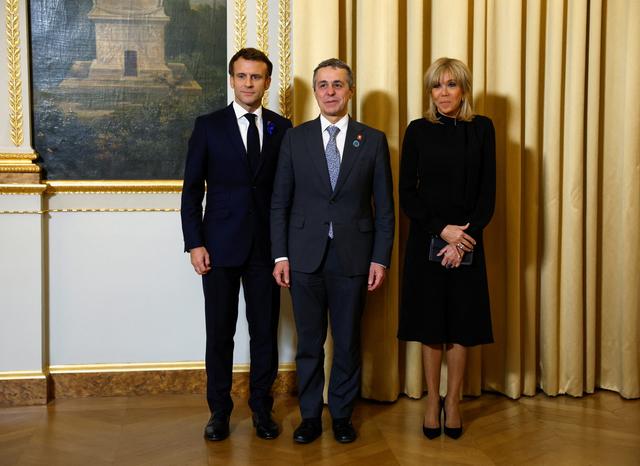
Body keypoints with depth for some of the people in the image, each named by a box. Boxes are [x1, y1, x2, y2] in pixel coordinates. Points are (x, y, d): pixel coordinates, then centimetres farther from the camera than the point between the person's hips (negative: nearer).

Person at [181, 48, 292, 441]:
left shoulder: (282, 128, 6)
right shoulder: (209, 126, 2)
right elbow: (192, 189, 1)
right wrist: (194, 243, -6)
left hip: (266, 246, 1)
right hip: (220, 245, -1)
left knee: (266, 331, 8)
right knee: (219, 332, 6)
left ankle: (262, 408, 23)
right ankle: (220, 410, 21)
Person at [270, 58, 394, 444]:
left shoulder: (373, 140, 3)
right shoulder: (295, 138, 4)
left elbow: (384, 207, 3)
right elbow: (280, 202, 4)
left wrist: (380, 259, -3)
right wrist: (280, 255, -2)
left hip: (352, 258, 0)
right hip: (305, 257, 1)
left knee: (348, 342, 9)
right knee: (309, 342, 9)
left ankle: (343, 415, 26)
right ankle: (310, 416, 24)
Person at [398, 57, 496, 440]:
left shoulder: (481, 129, 3)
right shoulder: (418, 131, 2)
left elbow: (488, 192, 0)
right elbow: (407, 194, 0)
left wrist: (464, 238, -11)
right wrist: (442, 229, -12)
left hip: (466, 241, 0)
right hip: (426, 240, 0)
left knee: (461, 324, 5)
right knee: (430, 325, 6)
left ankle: (453, 401, 19)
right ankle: (433, 401, 19)